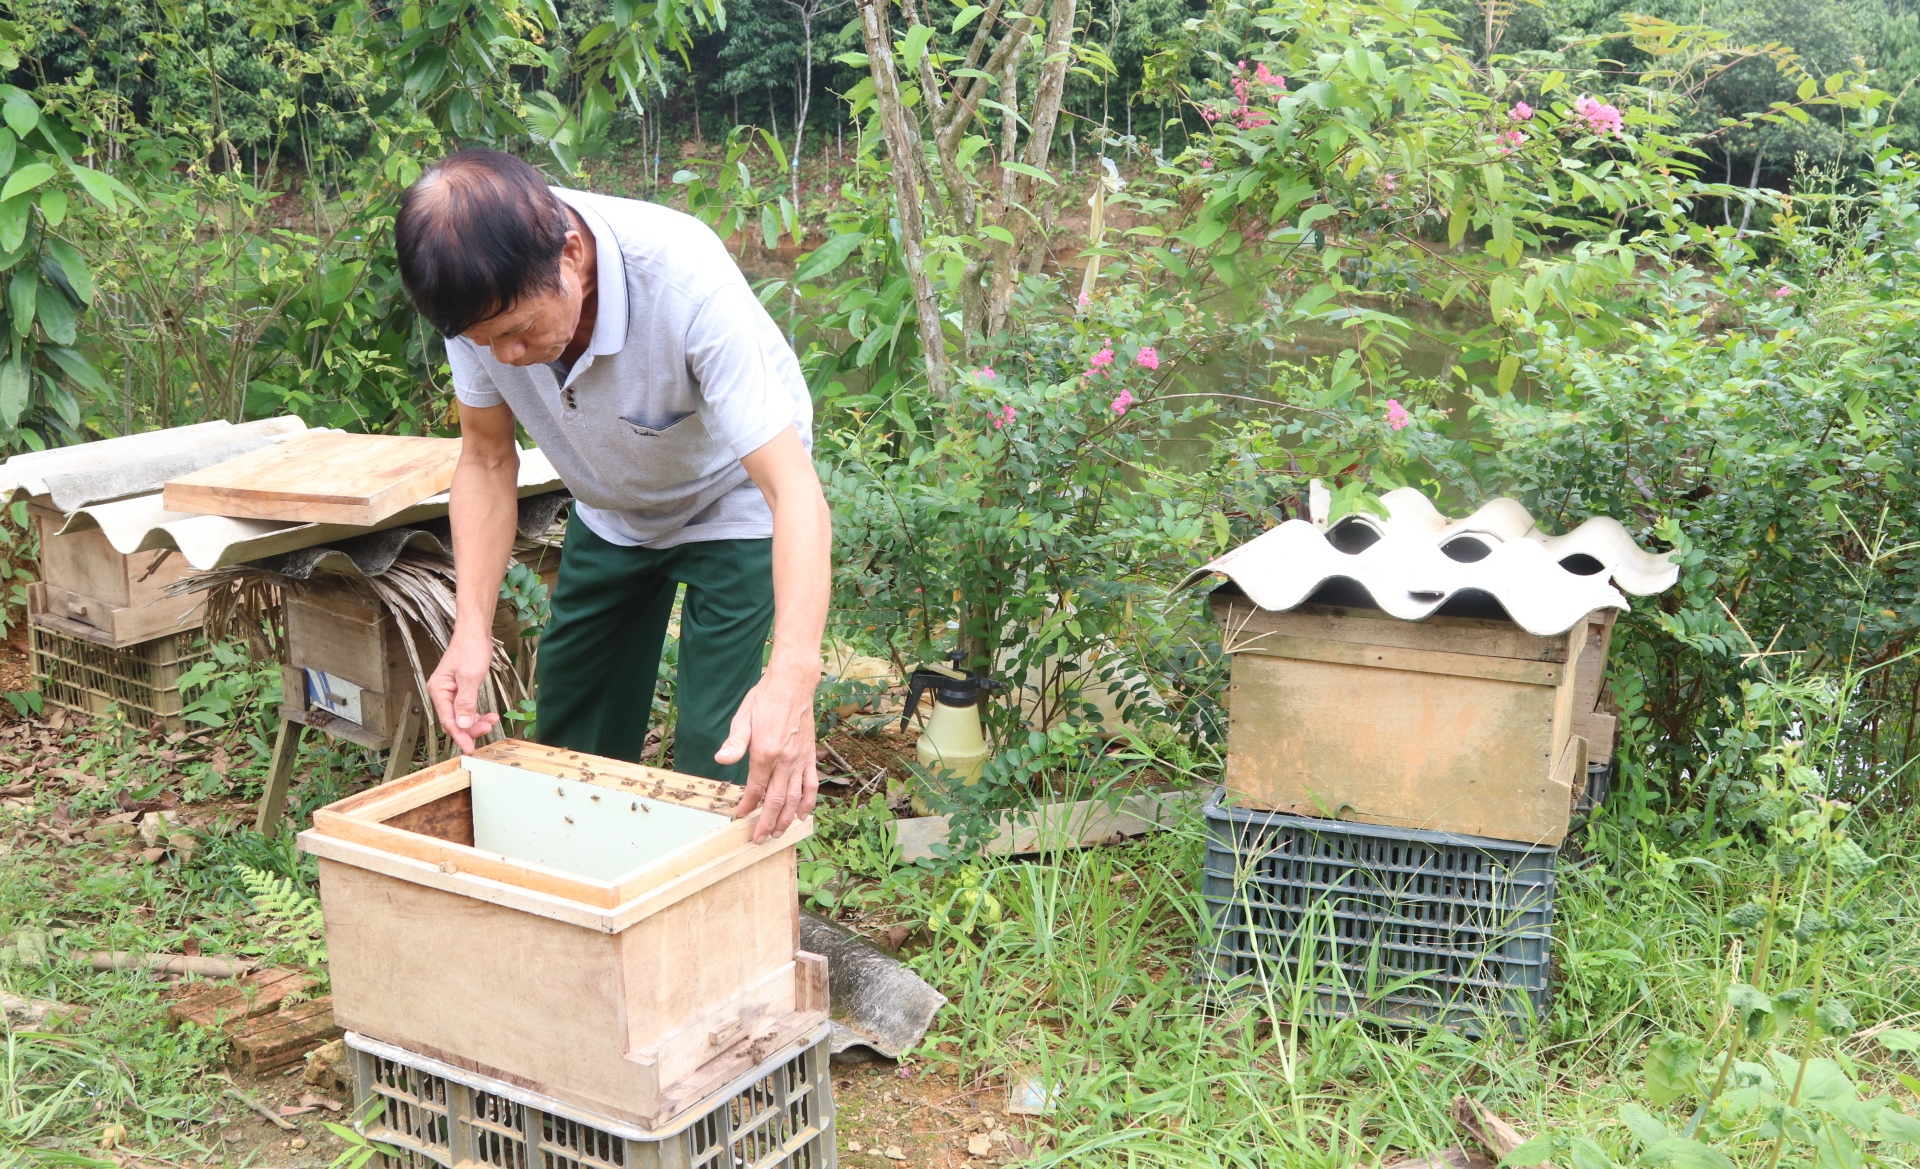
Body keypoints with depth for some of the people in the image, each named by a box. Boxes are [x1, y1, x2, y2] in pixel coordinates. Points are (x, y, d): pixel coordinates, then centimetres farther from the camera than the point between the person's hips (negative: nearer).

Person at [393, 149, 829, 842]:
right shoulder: (485, 291, -26)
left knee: (717, 759, -13)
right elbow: (487, 458, -11)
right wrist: (472, 628, -24)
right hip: (610, 513, 5)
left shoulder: (687, 281, -40)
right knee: (570, 739, 13)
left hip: (732, 505, -5)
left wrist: (793, 675, -59)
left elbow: (795, 490, -45)